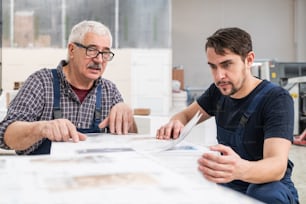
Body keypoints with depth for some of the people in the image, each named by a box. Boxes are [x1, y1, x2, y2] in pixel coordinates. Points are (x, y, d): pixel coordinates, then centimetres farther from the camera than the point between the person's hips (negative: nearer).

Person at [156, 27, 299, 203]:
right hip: (227, 182, 5)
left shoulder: (277, 99, -19)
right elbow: (186, 115, 14)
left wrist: (241, 170, -54)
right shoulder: (218, 92, 0)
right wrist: (175, 124, -13)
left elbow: (278, 165, -30)